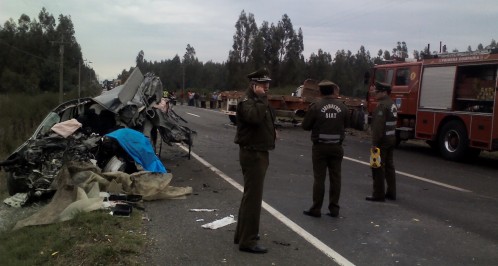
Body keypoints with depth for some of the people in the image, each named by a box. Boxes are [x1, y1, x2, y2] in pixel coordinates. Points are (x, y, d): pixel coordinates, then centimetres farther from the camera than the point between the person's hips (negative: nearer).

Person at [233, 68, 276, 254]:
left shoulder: (258, 102, 17)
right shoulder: (247, 102, -15)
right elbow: (255, 117, -36)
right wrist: (261, 98, -26)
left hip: (259, 153, 11)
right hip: (252, 154, -11)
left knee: (250, 195, 18)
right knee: (253, 196, -8)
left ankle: (242, 234, 30)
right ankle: (248, 241, -1)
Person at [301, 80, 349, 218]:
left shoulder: (315, 106, -10)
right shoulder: (342, 107, -2)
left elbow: (305, 126, -5)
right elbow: (345, 124, 5)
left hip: (320, 147, -2)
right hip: (336, 147, 2)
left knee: (319, 178, 4)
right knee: (335, 177, 10)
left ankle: (316, 209, 10)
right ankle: (334, 208, 17)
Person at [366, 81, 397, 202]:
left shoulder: (382, 105, -18)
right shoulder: (392, 104, 13)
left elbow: (379, 126, -23)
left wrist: (375, 143, -21)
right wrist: (392, 139, 20)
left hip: (382, 140, -10)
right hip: (391, 139, 10)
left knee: (378, 168, -2)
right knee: (389, 166, 14)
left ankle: (378, 194, 3)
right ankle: (391, 193, 20)